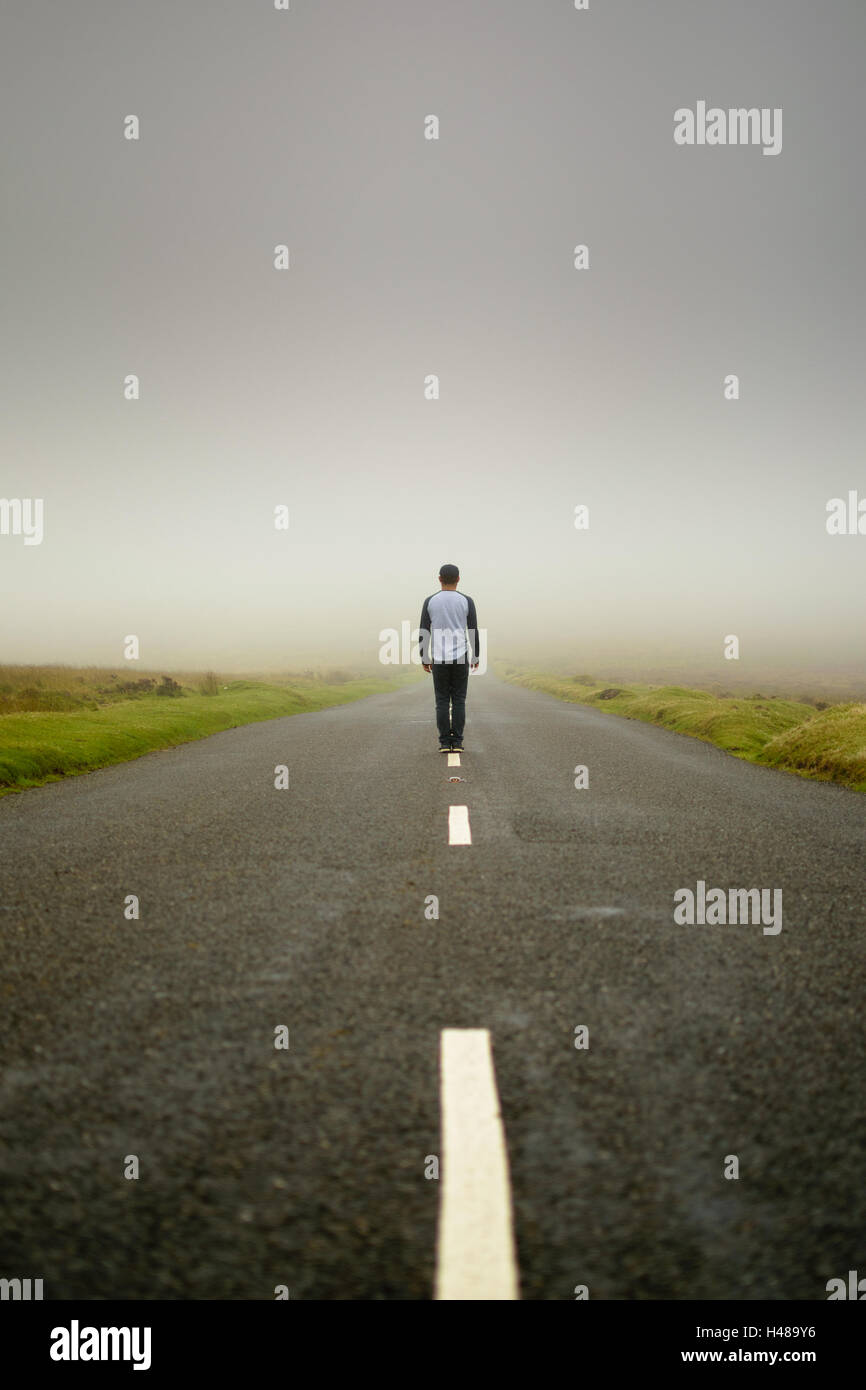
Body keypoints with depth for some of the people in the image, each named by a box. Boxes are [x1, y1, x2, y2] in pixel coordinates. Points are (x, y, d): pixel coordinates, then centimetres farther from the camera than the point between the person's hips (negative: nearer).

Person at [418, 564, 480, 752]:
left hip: (439, 659, 0)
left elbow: (423, 632, 0)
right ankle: (457, 742, 1)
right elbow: (474, 631, -2)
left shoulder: (430, 601, 0)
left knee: (442, 701, 6)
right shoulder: (467, 601, -2)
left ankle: (445, 743, 2)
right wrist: (476, 656, 8)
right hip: (460, 659, 0)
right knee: (458, 701, 5)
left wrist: (424, 658, 9)